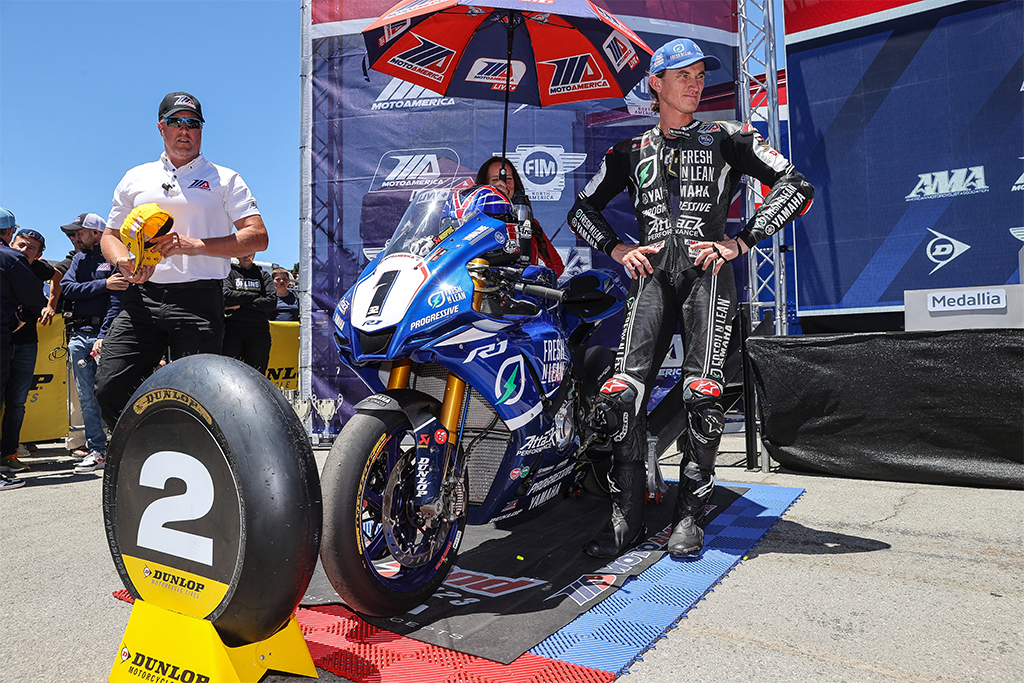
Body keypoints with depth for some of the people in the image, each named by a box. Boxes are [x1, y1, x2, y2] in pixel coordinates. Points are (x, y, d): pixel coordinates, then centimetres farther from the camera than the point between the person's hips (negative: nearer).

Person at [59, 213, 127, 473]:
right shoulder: (79, 259, 19)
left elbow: (116, 301, -10)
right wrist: (104, 284, -12)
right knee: (86, 397, 5)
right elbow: (67, 288, 2)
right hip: (78, 335, 6)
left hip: (103, 334, -6)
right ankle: (96, 449, 10)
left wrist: (103, 337, -18)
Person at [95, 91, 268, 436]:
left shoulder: (225, 179, 11)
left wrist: (194, 245, -12)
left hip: (199, 298, -3)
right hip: (142, 295, 3)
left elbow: (258, 237, -1)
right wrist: (124, 262, -1)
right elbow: (110, 235, 24)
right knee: (110, 388, -6)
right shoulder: (135, 178, 21)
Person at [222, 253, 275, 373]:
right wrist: (256, 296, -3)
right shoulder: (229, 273, 13)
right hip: (233, 329, -1)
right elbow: (226, 296, -7)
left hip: (259, 331, 1)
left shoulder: (263, 275, 16)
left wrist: (240, 305, -4)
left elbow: (272, 302, 1)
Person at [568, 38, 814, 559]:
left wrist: (739, 243, -4)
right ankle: (626, 517, -3)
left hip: (707, 270, -1)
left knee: (701, 394, -14)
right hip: (651, 272, 2)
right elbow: (582, 209, 24)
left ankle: (690, 515, -1)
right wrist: (618, 249, 6)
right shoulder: (631, 152, 20)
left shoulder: (727, 139, 14)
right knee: (622, 392, -12)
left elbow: (796, 187, 6)